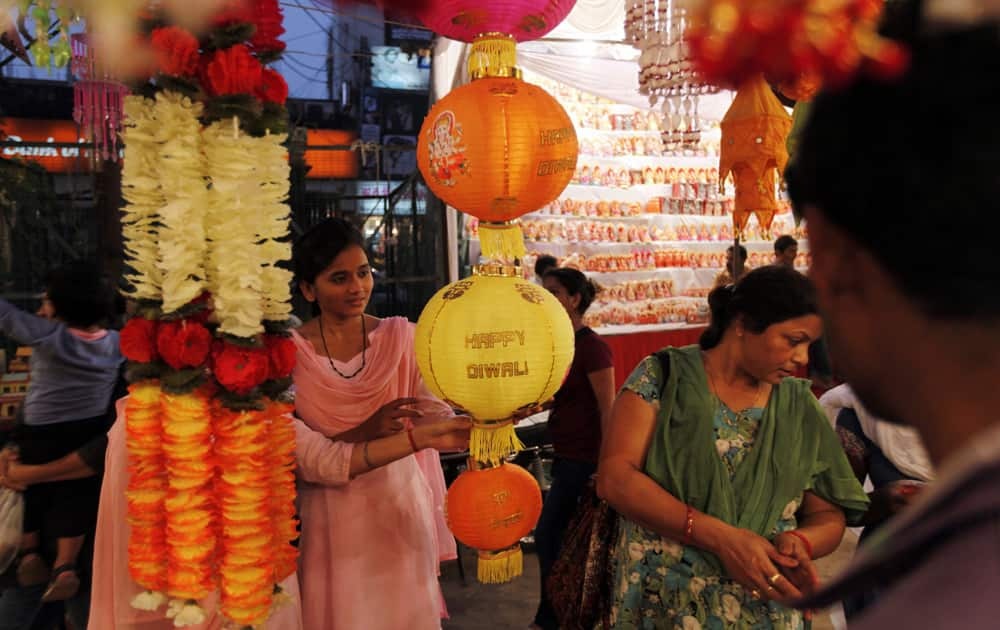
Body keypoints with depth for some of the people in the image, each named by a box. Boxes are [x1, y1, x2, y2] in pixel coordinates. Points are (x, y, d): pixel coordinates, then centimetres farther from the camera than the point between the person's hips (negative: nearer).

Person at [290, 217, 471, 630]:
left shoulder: (400, 336, -3)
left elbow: (438, 417, -14)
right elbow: (296, 451, -14)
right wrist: (364, 432, -28)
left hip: (400, 510, 1)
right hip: (331, 522, -1)